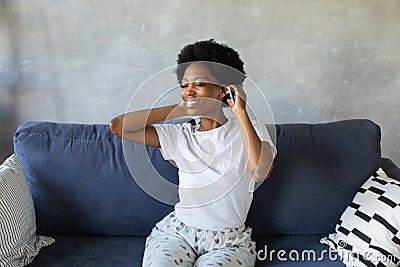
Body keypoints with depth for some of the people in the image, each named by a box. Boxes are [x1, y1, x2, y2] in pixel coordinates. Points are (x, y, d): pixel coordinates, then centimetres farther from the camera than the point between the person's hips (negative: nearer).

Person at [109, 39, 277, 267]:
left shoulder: (250, 130, -3)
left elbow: (261, 172, -24)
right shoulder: (179, 136, 3)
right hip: (176, 233, 2)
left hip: (229, 243, -1)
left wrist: (241, 112, -19)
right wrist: (180, 109, -2)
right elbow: (119, 126, -5)